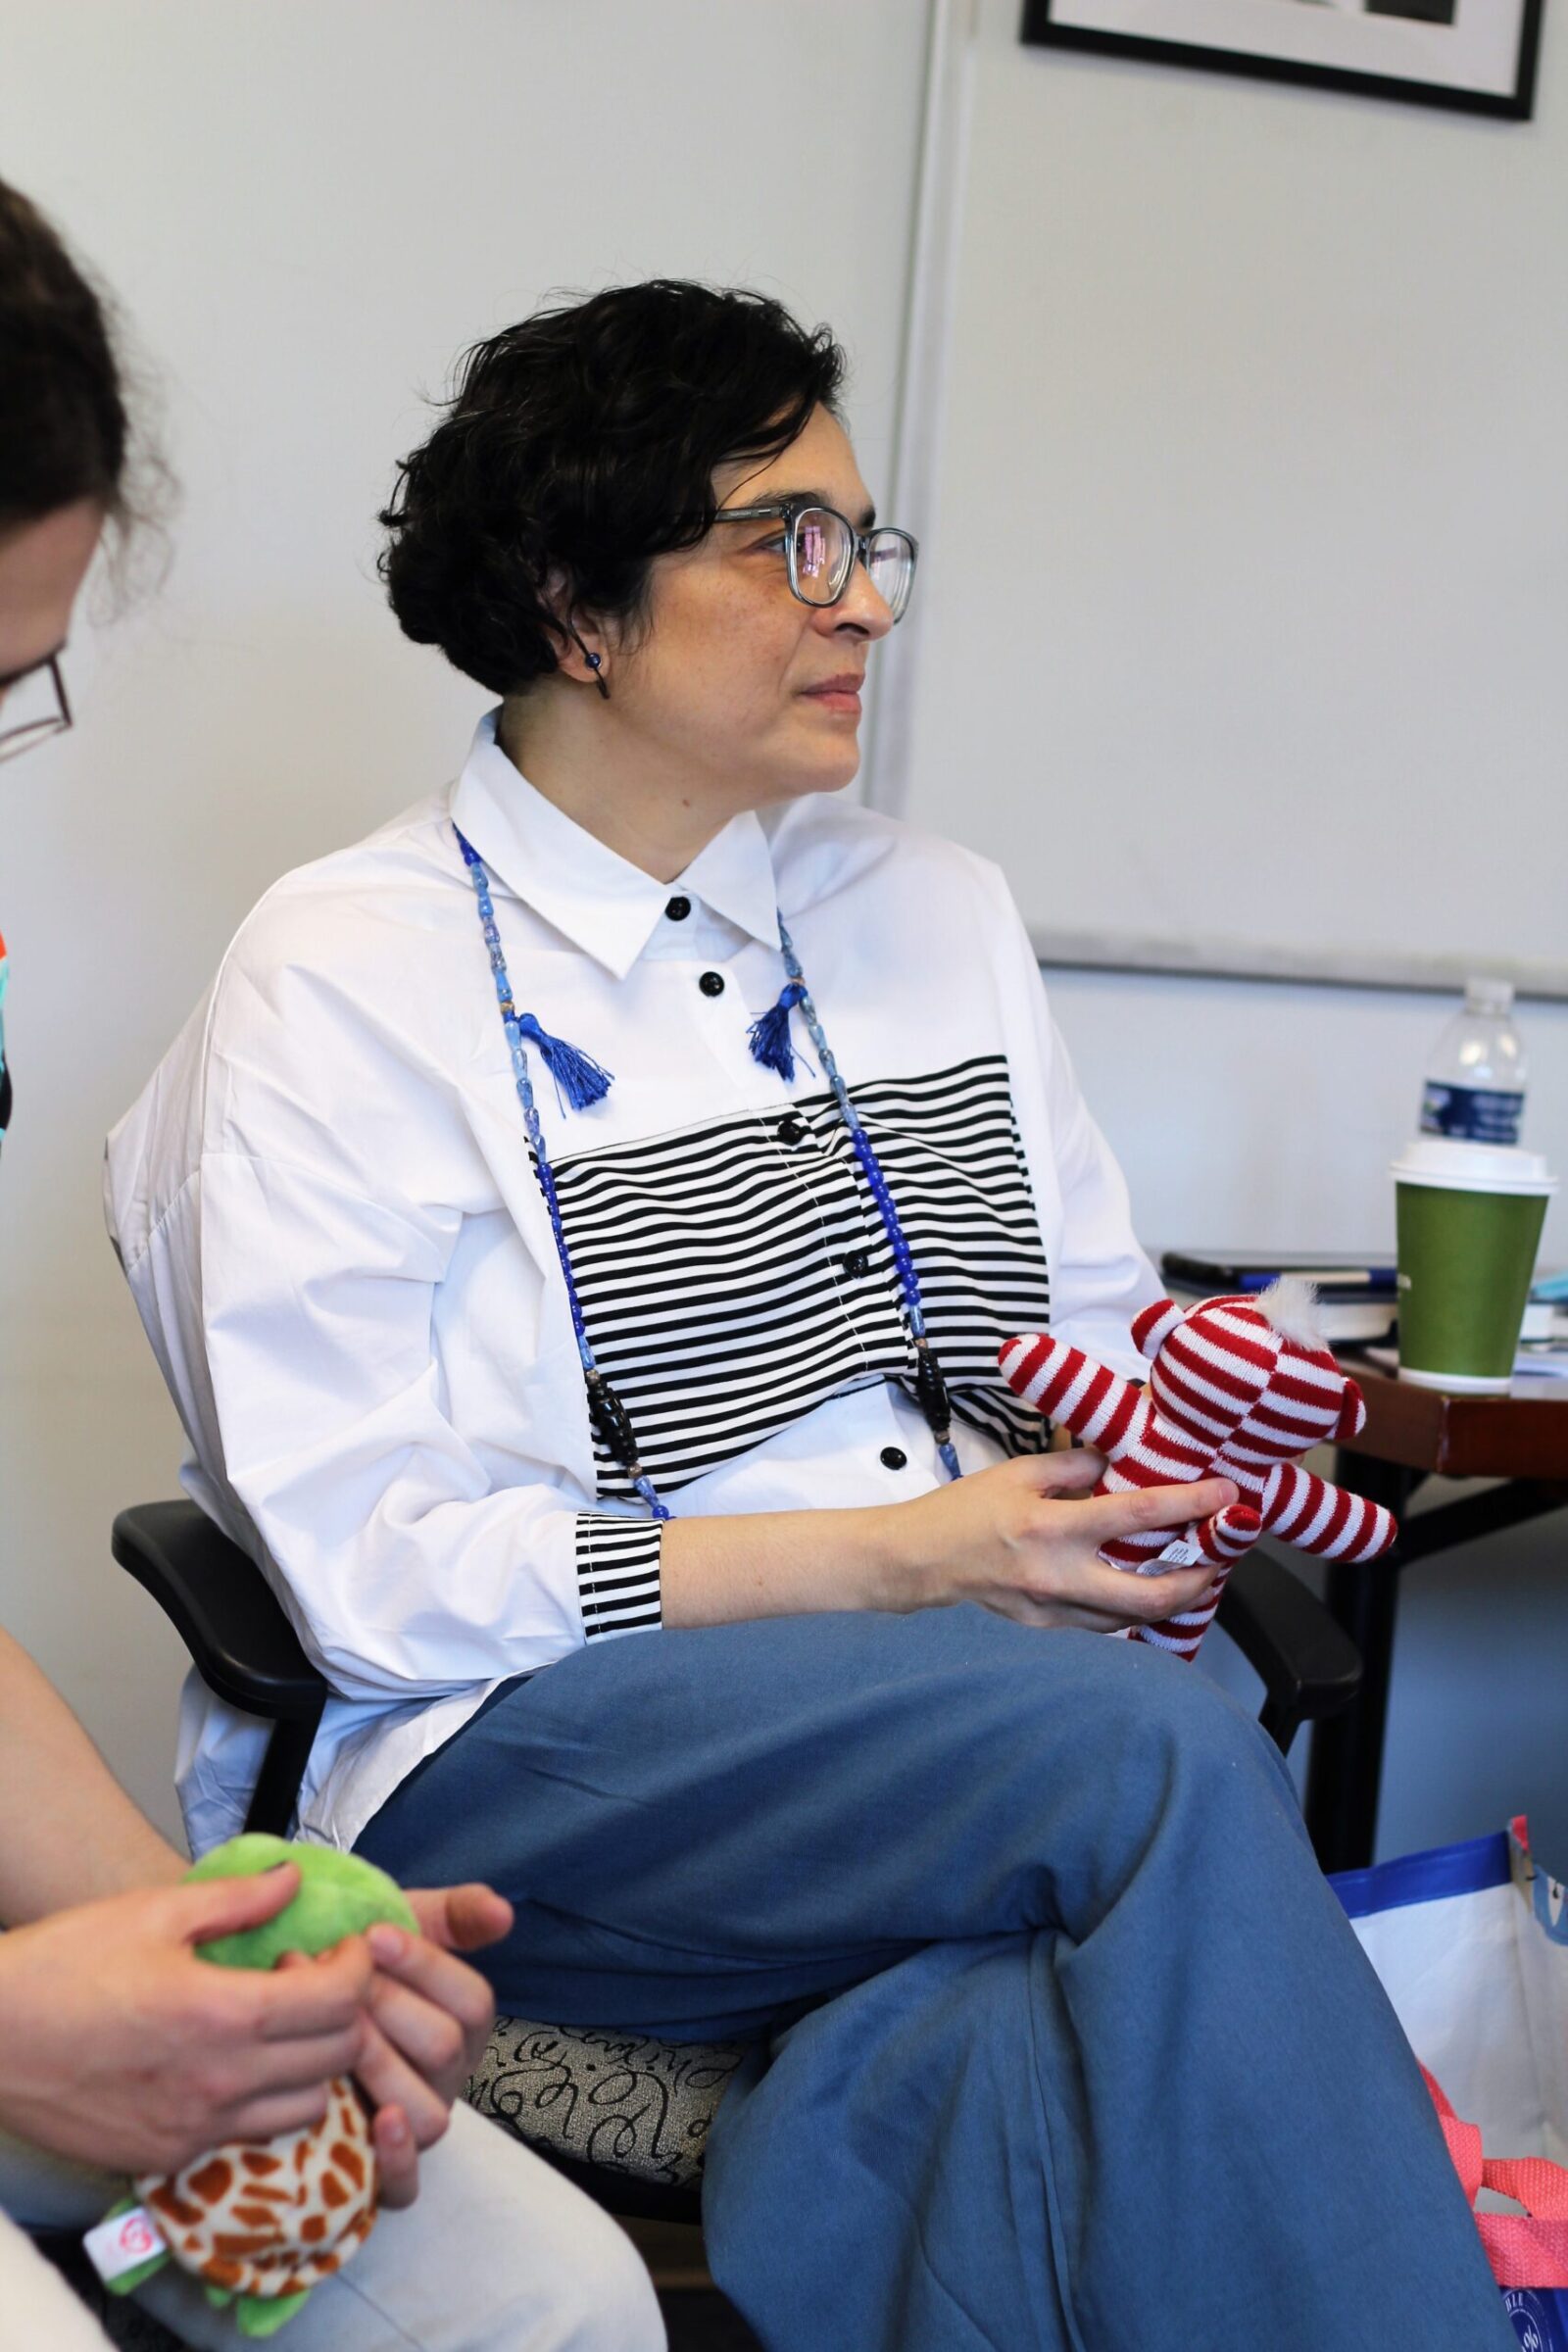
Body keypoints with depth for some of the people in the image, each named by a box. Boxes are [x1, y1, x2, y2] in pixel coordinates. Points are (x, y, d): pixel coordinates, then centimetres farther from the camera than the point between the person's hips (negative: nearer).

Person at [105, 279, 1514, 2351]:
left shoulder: (937, 911, 16)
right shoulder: (350, 974, -2)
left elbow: (1099, 1331, 21)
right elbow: (368, 1564, -10)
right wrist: (895, 1558, -16)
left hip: (973, 1707, 5)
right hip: (517, 1753, -4)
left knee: (1095, 2008, -32)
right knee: (1164, 1751, -30)